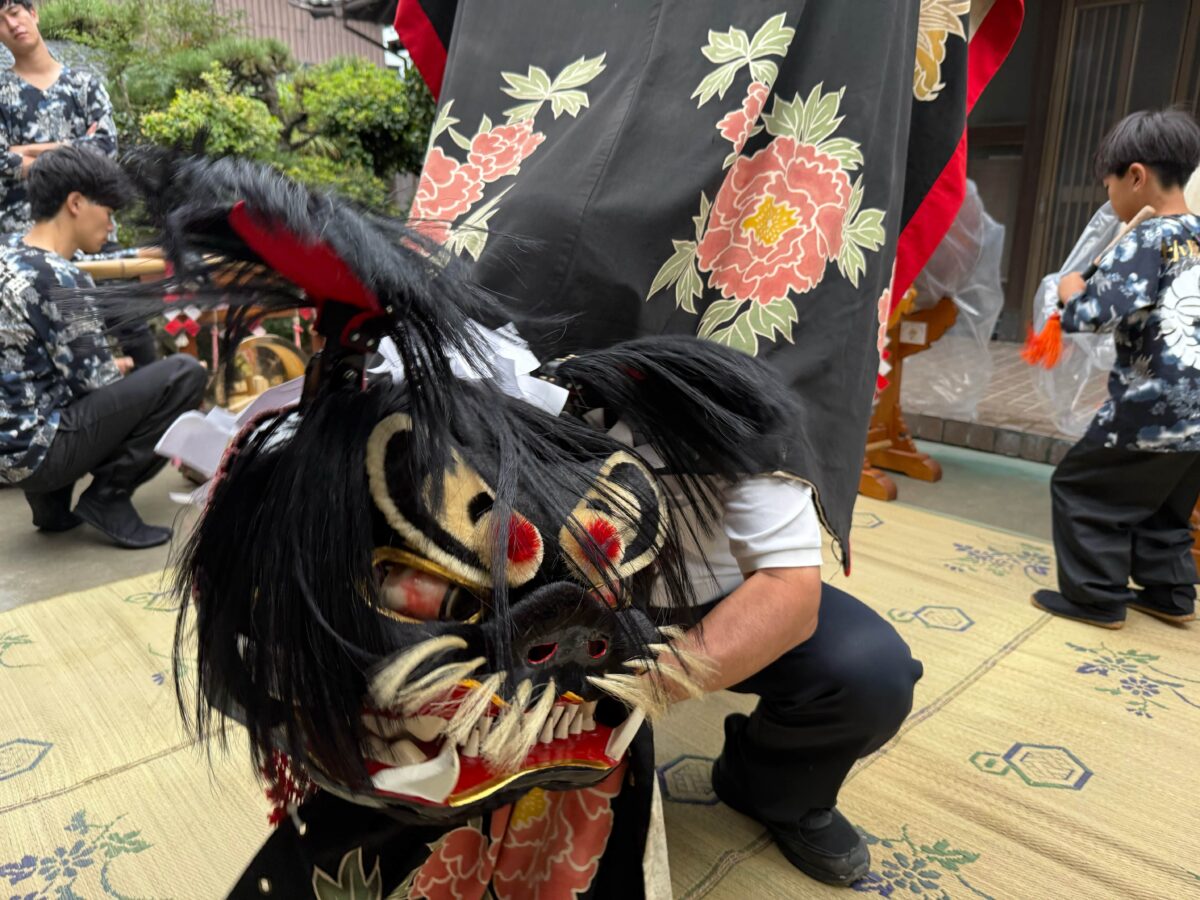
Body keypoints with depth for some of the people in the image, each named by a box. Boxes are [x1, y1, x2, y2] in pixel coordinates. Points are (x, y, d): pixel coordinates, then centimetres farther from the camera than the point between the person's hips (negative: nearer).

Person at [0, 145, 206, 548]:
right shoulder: (61, 280, -18)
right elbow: (97, 383, -15)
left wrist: (114, 367, 10)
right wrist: (124, 370, 4)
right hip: (37, 449, -9)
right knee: (184, 374, -14)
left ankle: (51, 497, 17)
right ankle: (107, 496, -5)